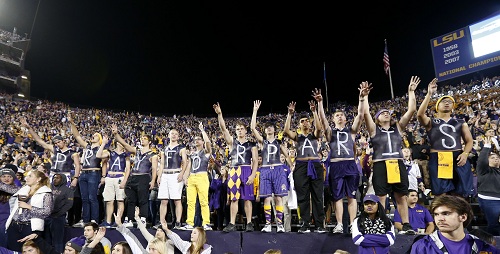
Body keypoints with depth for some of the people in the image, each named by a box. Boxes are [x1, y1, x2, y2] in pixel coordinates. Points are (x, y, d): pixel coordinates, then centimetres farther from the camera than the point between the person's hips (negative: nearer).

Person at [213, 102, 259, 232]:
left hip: (247, 171, -2)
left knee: (247, 198, -1)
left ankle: (249, 223, 6)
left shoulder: (251, 145, 9)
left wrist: (253, 175, -10)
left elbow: (255, 161, 3)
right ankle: (232, 224, 5)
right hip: (233, 171, 2)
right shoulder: (232, 142, 13)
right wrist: (219, 114, -11)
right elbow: (223, 129, 1)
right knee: (233, 198, 2)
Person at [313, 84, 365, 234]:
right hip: (335, 166, 0)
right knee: (338, 197, 2)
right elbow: (322, 118, -3)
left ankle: (352, 224, 8)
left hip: (350, 165, 1)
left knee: (352, 196, 3)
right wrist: (320, 102, -16)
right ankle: (339, 225, 6)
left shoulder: (351, 130, 14)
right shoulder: (330, 131, 12)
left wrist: (361, 98, -9)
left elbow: (360, 115, 2)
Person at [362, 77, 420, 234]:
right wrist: (365, 96, -8)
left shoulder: (398, 127, 14)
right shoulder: (374, 129, 7)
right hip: (381, 166, -3)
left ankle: (406, 225, 19)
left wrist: (411, 92, 5)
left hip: (398, 165, 3)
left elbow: (411, 110, 8)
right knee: (381, 197, 1)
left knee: (401, 197, 9)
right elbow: (365, 113, -7)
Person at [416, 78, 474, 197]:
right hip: (438, 160, -3)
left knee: (459, 194, 3)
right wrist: (429, 94, -16)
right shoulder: (431, 122, 8)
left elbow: (469, 140, 15)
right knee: (440, 193, -3)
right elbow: (420, 114, -14)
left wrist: (465, 153, -6)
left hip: (458, 159, 3)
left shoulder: (461, 122, 18)